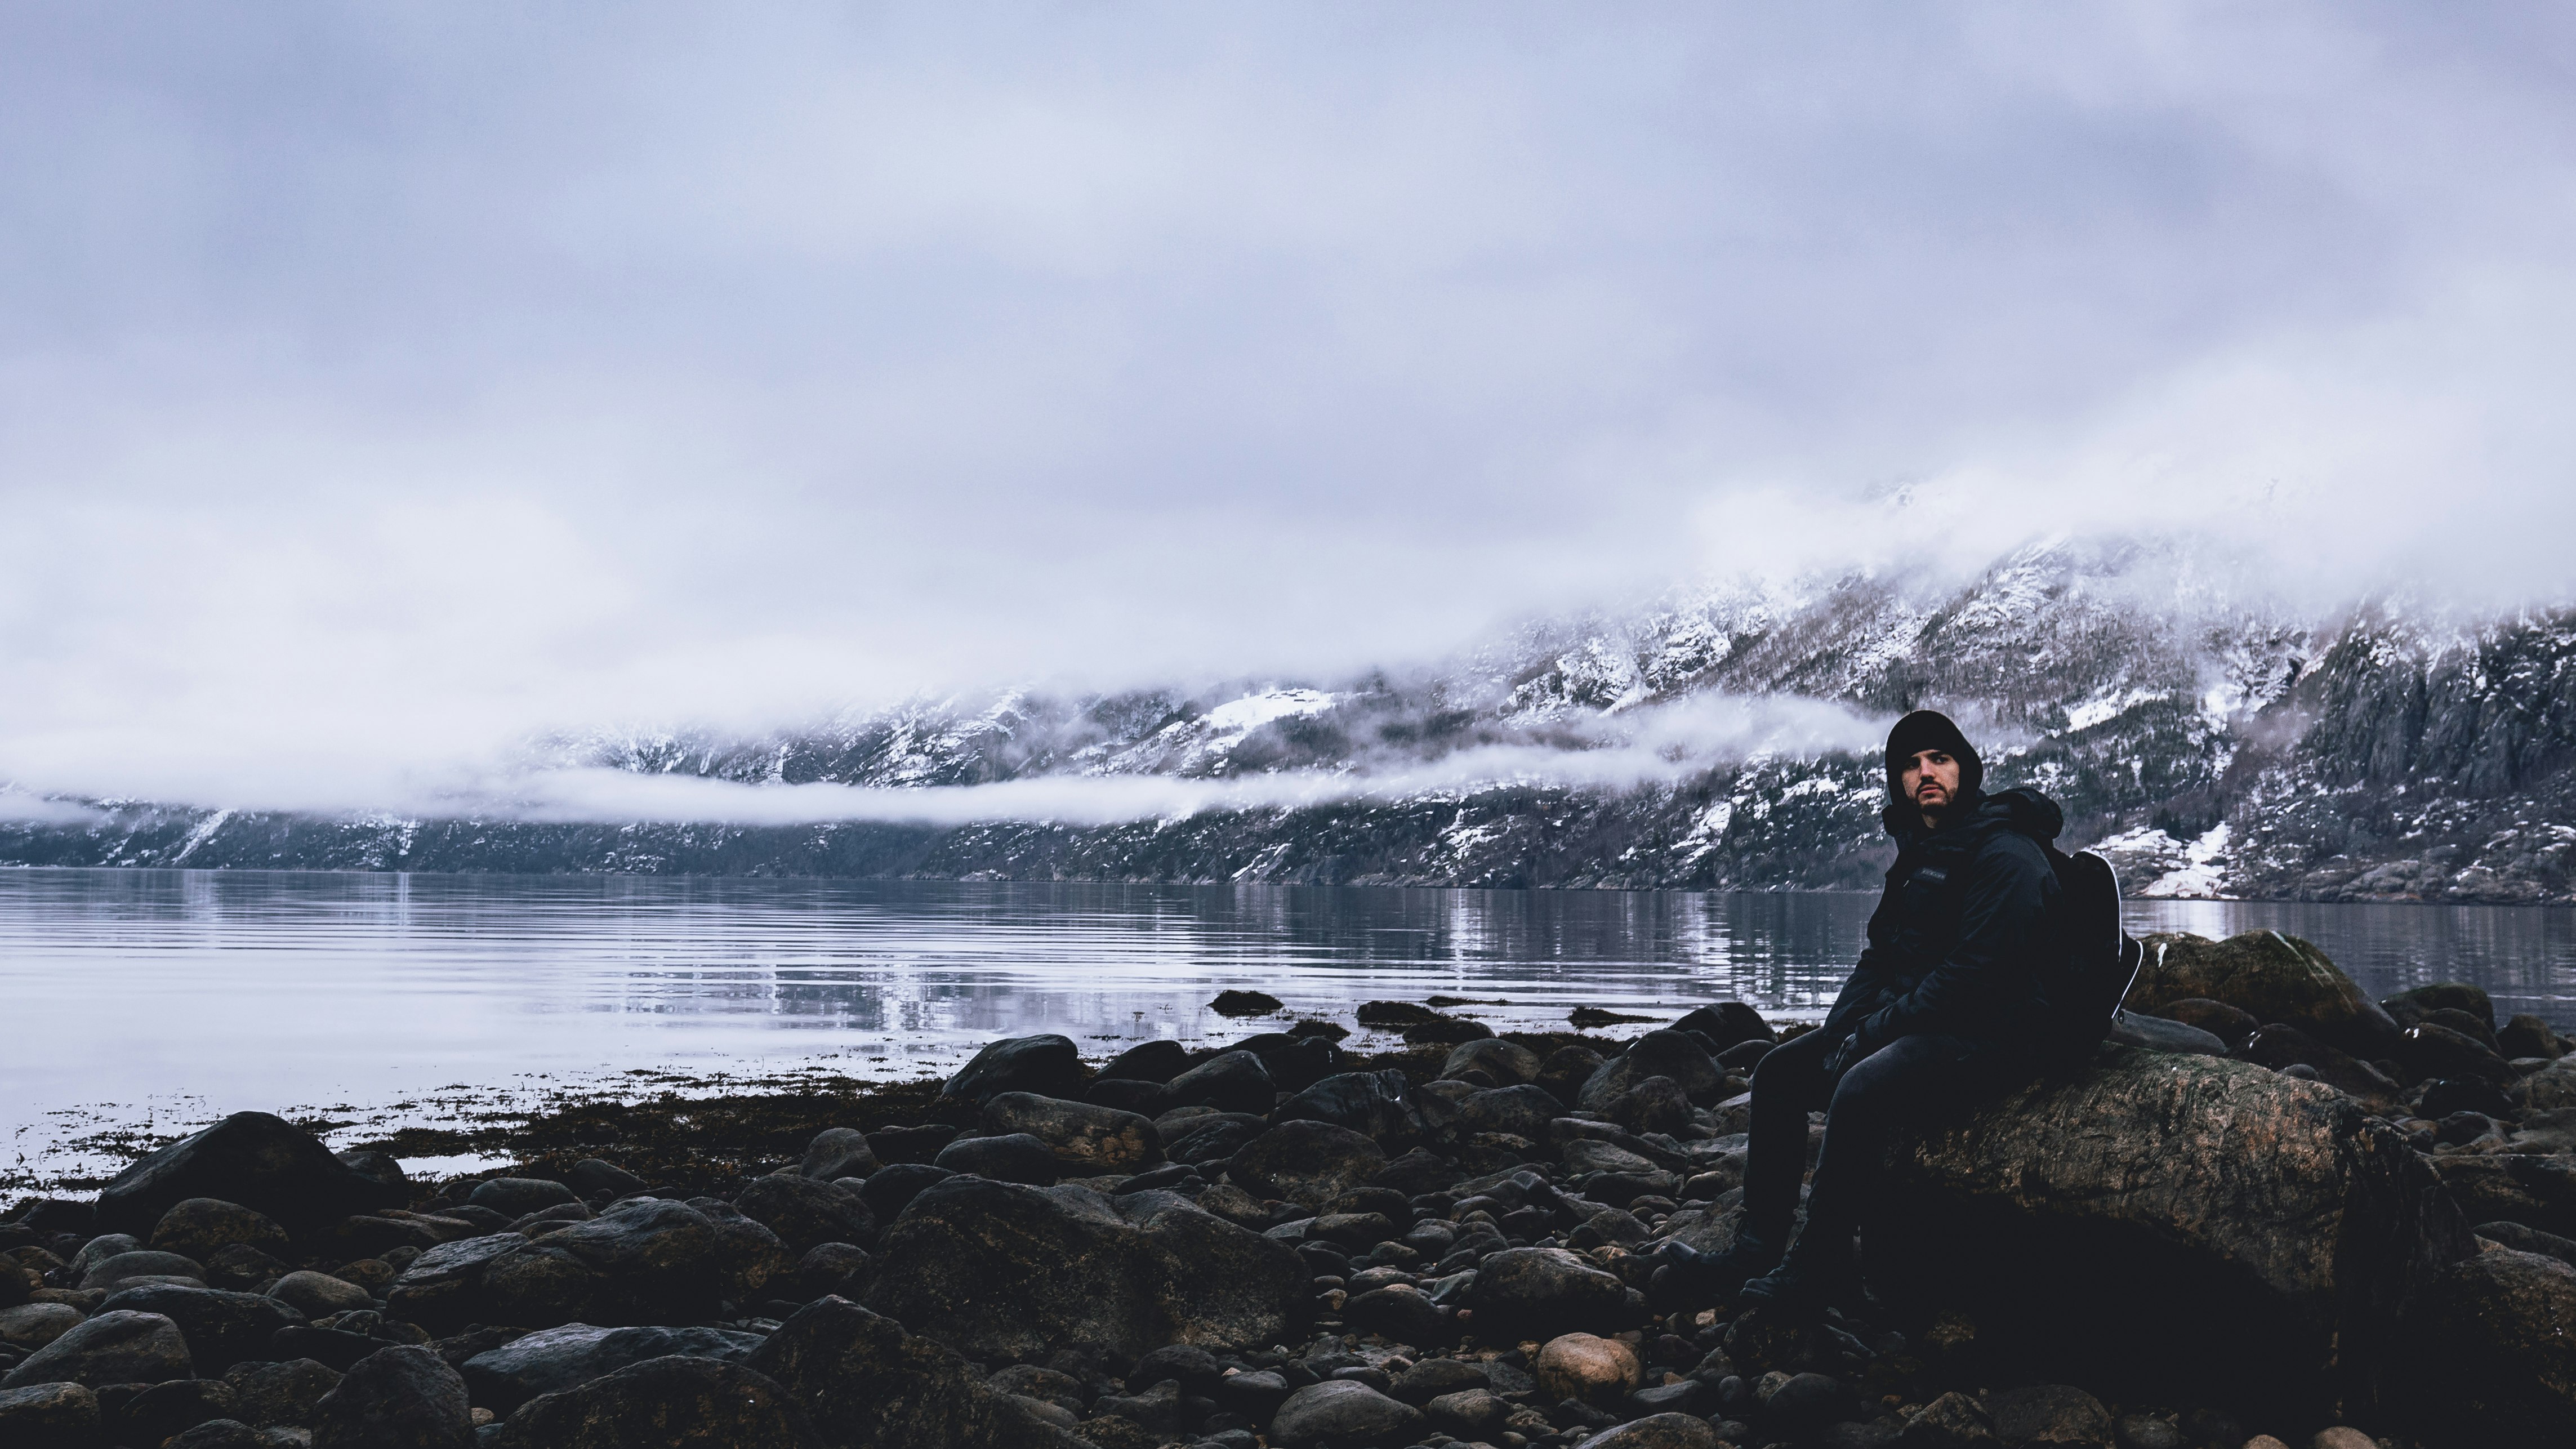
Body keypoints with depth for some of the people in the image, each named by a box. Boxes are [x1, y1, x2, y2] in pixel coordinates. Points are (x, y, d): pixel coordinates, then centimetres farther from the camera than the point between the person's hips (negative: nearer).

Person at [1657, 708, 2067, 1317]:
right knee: (1779, 1072, 2)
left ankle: (1821, 1267, -22)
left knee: (1862, 1089, -33)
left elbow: (1977, 975, -23)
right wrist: (1843, 1030, -1)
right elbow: (1881, 954, 18)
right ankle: (1756, 1252, -1)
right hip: (1911, 1024, 10)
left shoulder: (2005, 856, -14)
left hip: (1989, 1038, -10)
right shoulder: (1919, 853, 16)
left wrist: (1877, 1031, -19)